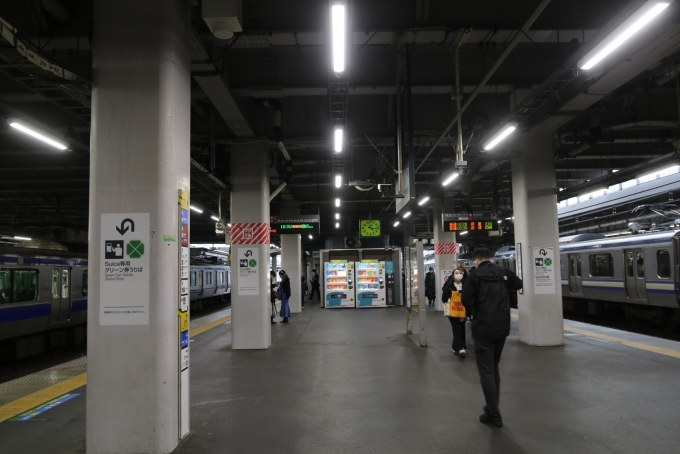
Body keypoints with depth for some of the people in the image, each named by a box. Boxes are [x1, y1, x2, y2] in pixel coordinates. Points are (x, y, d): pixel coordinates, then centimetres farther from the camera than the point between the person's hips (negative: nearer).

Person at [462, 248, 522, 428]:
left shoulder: (474, 276, -11)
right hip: (502, 327, 6)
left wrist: (471, 314, 5)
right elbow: (518, 284, 23)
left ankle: (494, 415, 0)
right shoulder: (503, 272, 4)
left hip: (483, 328, -6)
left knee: (486, 371, 1)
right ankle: (493, 407, 26)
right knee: (494, 368, 20)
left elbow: (466, 300, -15)